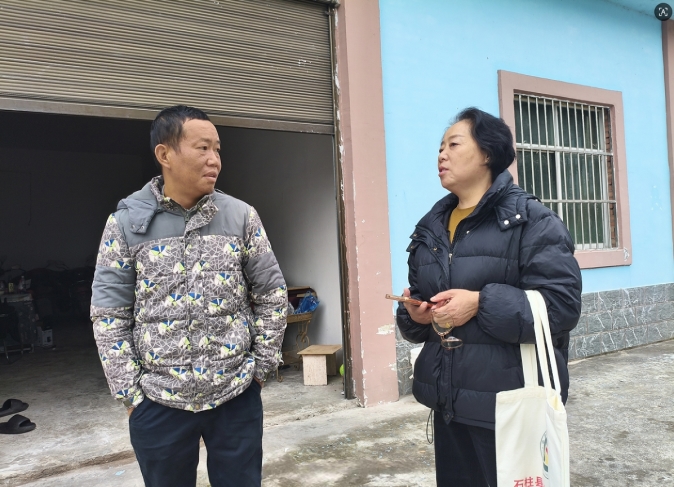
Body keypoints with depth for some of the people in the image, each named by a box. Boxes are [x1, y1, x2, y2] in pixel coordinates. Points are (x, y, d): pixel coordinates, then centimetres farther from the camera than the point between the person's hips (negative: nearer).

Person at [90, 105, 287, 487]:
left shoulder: (241, 216, -2)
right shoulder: (126, 222, -4)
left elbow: (272, 294, 4)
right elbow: (109, 313, -1)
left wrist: (261, 366, 2)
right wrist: (130, 392, -3)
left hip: (237, 396, 1)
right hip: (157, 402, 0)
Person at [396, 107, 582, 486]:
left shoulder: (531, 220, -9)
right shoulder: (431, 227, 11)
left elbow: (562, 304, -16)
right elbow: (418, 300, 18)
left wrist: (482, 303, -23)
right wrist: (414, 313, -5)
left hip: (513, 404, -6)